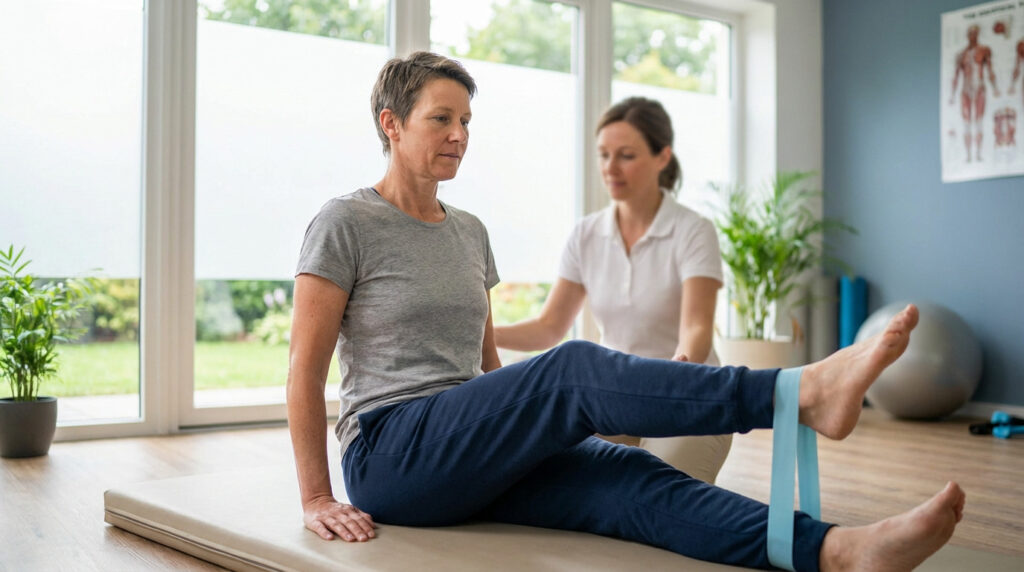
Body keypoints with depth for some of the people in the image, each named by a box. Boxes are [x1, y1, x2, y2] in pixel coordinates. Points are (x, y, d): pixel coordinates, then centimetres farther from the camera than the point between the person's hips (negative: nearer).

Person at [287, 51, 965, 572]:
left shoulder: (469, 232, 16)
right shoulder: (345, 224, -4)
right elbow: (305, 370, -7)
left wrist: (520, 440, 14)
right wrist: (317, 500, -10)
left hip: (473, 458, 6)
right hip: (389, 457, -5)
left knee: (625, 475, -23)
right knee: (575, 369, -27)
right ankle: (804, 392, -35)